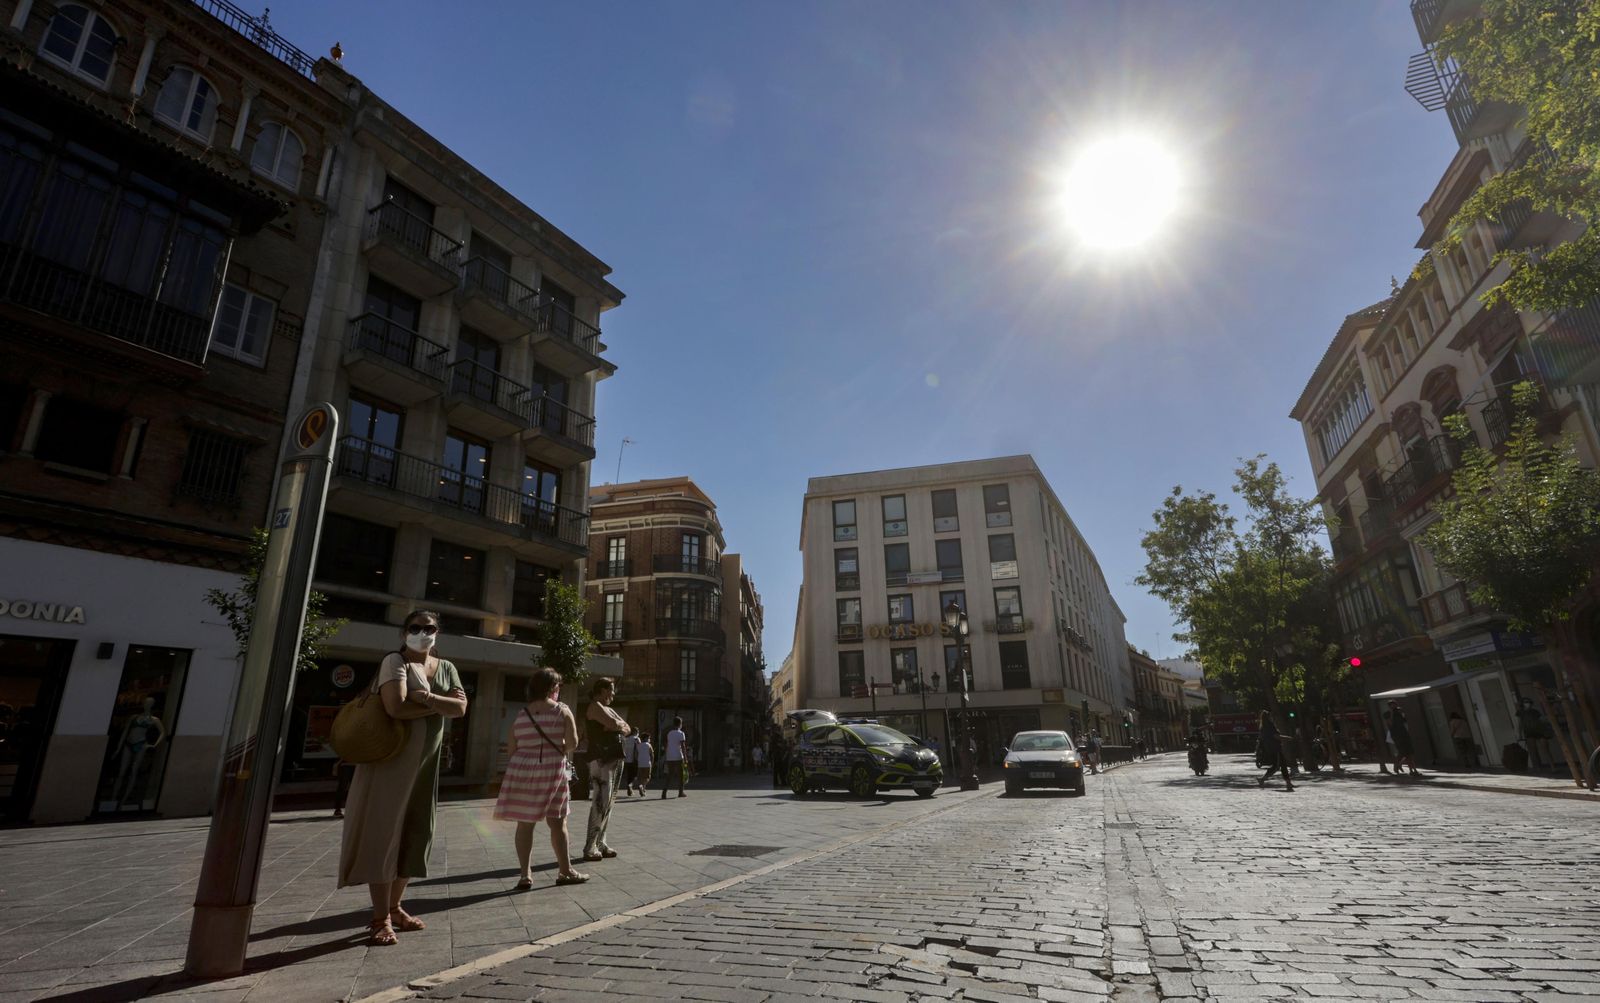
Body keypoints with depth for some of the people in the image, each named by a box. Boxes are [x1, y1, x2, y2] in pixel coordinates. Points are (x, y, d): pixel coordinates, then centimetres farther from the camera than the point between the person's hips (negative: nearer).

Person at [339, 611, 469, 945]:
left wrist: (428, 698, -20)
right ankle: (380, 917, 4)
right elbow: (397, 708, -24)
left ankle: (394, 906, 24)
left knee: (416, 834, 11)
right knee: (384, 833, -3)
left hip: (425, 763, 7)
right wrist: (440, 703, -14)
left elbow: (461, 707, -5)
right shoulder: (395, 662, -9)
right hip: (390, 758, -6)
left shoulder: (446, 668, 9)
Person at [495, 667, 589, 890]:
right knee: (557, 822, 7)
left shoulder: (521, 714, 7)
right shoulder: (562, 711, -3)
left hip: (522, 769, 3)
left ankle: (525, 874, 6)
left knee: (525, 823, 8)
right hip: (552, 770, -3)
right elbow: (572, 743, -9)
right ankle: (565, 871, 16)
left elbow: (512, 749, 7)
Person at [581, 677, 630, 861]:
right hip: (601, 759, -9)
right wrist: (620, 724, 2)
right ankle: (590, 847, -10)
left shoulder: (608, 709, 22)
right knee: (600, 803, -12)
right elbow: (614, 724, -19)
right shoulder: (595, 706, -6)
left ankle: (600, 843, 15)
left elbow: (627, 729, 15)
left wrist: (618, 726, -5)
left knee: (608, 803, 10)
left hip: (614, 758, 9)